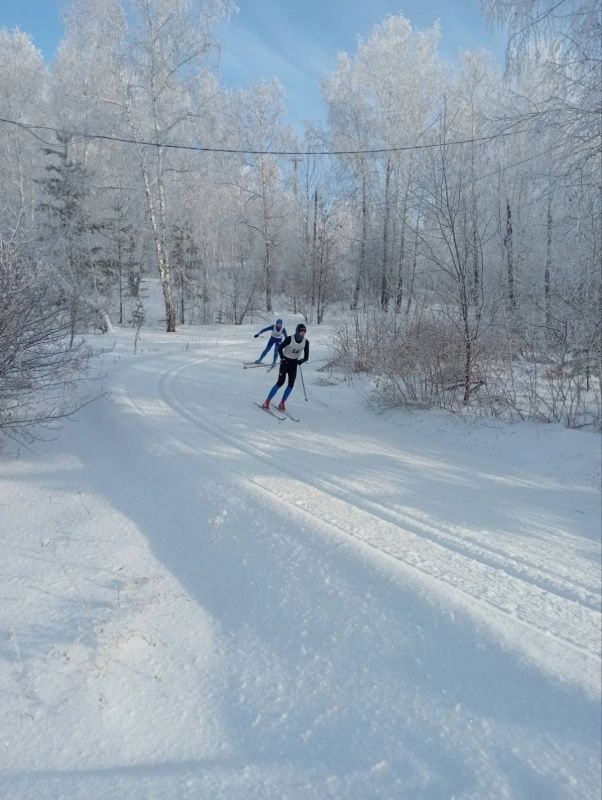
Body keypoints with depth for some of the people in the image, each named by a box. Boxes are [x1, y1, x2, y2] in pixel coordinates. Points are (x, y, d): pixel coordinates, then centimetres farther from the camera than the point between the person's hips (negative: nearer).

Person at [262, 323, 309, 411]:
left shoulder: (306, 342, -8)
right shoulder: (290, 339, -19)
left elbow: (306, 357, -3)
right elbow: (280, 348, -10)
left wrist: (301, 361, -18)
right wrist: (283, 358, -18)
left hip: (294, 363, 4)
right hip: (286, 361, -4)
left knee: (291, 384, -5)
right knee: (280, 382, -13)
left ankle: (282, 403, 9)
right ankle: (267, 401, -5)